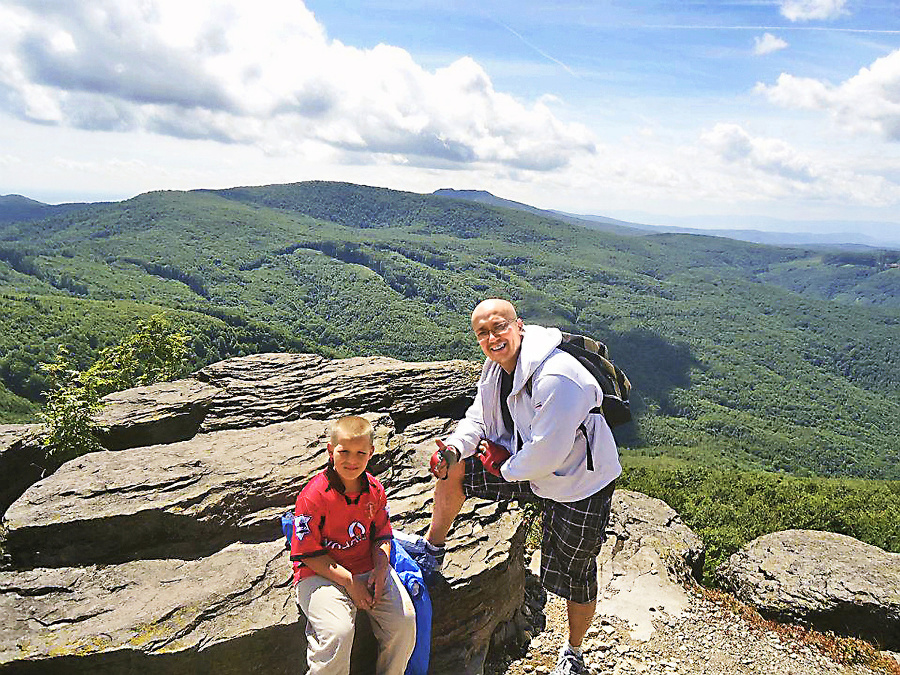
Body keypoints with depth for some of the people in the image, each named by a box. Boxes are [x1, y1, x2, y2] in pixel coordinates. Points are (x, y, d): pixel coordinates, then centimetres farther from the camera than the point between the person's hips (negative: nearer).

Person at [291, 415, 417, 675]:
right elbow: (308, 553, -12)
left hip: (368, 568, 5)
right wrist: (348, 581, -16)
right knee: (338, 634, -28)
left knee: (404, 621, -10)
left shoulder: (374, 490, 1)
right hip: (321, 573, -5)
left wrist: (381, 568, -8)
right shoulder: (314, 496, -16)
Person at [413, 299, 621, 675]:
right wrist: (454, 449, -15)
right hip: (529, 469, 7)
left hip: (581, 483, -7)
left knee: (575, 577, 9)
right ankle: (432, 549, 19)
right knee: (451, 469, -2)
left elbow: (547, 452, -31)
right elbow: (478, 419, 4)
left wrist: (504, 465, -15)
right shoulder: (497, 368, -5)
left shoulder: (557, 378, -33)